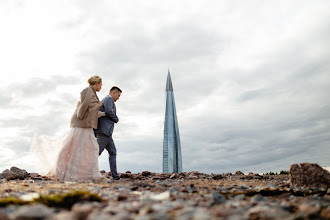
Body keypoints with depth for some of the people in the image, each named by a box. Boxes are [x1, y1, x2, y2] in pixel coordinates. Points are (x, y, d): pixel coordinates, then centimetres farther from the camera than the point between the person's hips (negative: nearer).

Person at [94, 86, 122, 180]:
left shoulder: (103, 101, 27)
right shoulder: (109, 99, -3)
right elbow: (109, 112, -18)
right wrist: (116, 119, -3)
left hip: (106, 132, 10)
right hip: (104, 130, -10)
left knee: (113, 152, 7)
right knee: (97, 152, -9)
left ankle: (114, 175, 5)